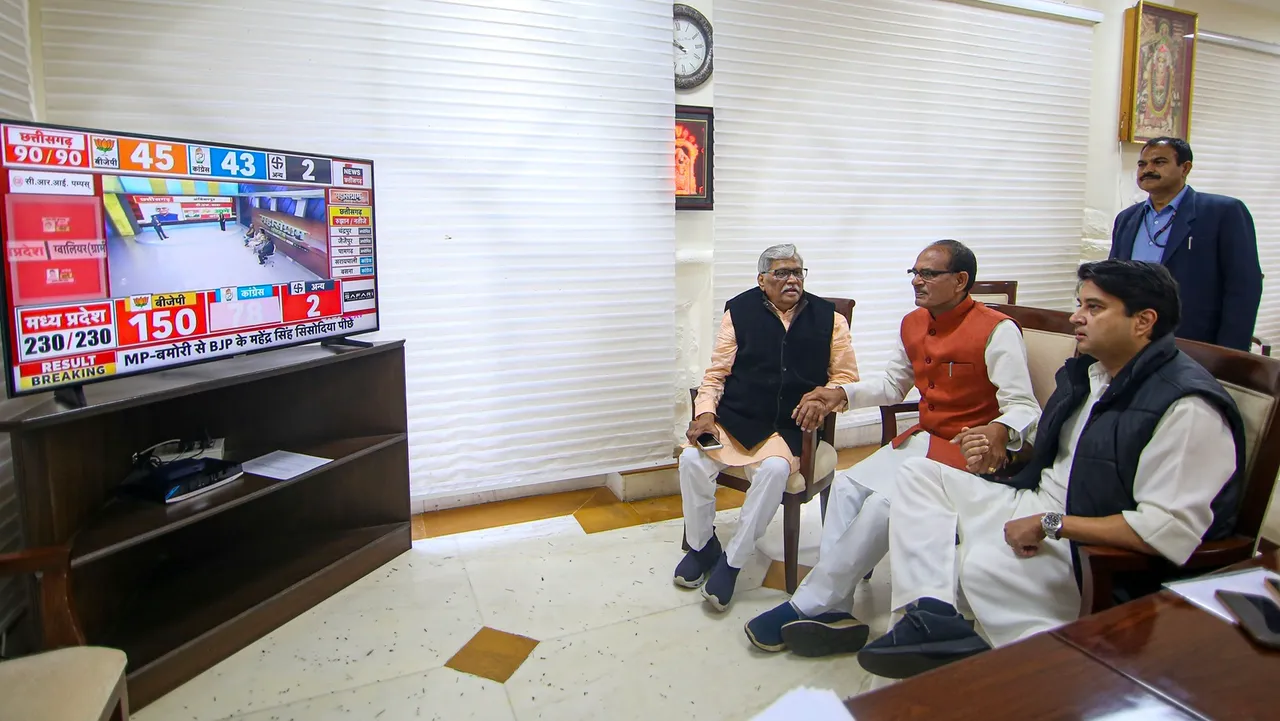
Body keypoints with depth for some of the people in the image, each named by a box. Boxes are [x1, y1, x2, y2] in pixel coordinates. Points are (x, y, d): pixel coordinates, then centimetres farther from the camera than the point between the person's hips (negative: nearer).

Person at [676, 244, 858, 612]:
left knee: (774, 470, -32)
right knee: (693, 458, -23)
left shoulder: (828, 318, 10)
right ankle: (701, 546, 4)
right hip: (734, 418, 1)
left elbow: (846, 376, 10)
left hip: (790, 427, -1)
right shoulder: (739, 311, 8)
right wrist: (705, 413, -9)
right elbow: (716, 373, 7)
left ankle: (732, 559, -12)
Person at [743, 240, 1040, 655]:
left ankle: (805, 607, -16)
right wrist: (843, 394, 4)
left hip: (971, 451, -8)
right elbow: (892, 385, 20)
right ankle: (834, 612, -14)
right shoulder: (913, 324, 9)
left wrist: (999, 432, -39)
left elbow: (1025, 407, -17)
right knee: (847, 485, -12)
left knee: (884, 504, -26)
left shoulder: (996, 330, -14)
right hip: (922, 440, 8)